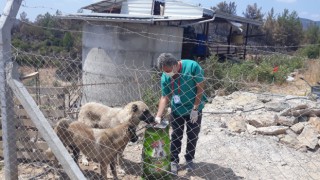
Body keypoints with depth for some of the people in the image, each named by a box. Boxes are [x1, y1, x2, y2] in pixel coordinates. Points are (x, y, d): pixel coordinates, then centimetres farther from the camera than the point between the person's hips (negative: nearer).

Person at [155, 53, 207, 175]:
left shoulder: (192, 66, -27)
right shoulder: (165, 77, -16)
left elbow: (200, 88, -20)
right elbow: (164, 97, -12)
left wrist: (195, 108, -18)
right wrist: (158, 116, -22)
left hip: (194, 109, -2)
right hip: (177, 109, 2)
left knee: (192, 136, 12)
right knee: (176, 136, 10)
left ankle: (189, 160, 32)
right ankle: (174, 161, 26)